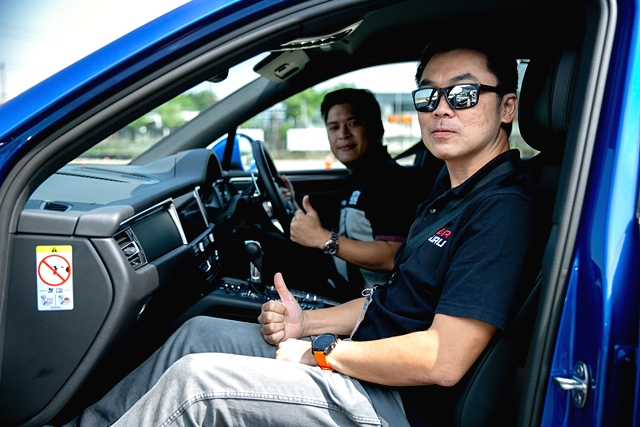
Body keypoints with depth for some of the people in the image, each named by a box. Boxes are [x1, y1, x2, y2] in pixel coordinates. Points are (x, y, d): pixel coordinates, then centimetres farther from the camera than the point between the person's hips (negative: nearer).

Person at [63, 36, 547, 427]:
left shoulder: (504, 211, -20)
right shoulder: (449, 195, 11)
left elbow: (442, 361, -26)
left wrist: (321, 352, -15)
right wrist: (307, 323, 2)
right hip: (364, 359, 9)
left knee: (195, 379, -17)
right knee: (202, 332, 8)